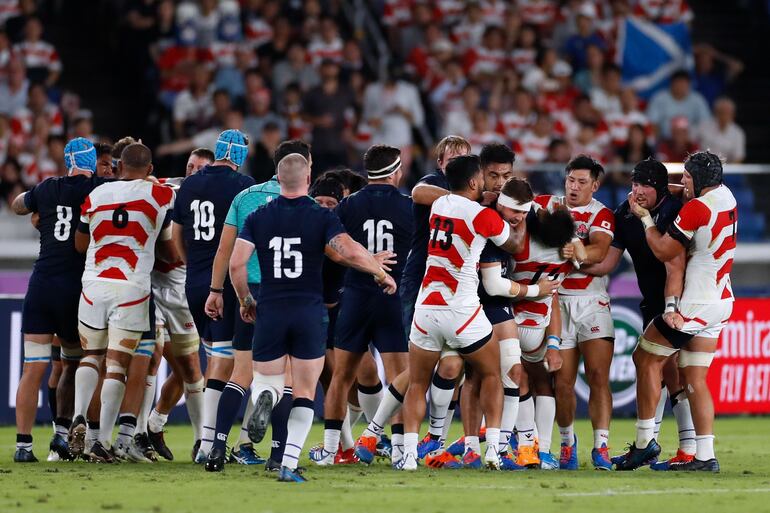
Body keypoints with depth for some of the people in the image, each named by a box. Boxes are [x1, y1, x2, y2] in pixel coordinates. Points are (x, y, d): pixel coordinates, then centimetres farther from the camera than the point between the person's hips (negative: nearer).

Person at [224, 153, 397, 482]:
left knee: (267, 380, 16)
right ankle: (289, 464, -5)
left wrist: (245, 301, 12)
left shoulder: (258, 218, 3)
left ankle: (266, 395, -23)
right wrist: (382, 274, 0)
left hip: (270, 312, 1)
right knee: (304, 394, 7)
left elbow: (236, 263, -4)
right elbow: (350, 252, -17)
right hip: (309, 313, -1)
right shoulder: (322, 217, -4)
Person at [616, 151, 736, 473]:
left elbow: (664, 252, -8)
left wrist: (644, 217, 3)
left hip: (695, 303, -8)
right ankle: (705, 456, 4)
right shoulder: (727, 198, 6)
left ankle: (645, 441, 5)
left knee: (646, 359, 5)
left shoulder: (696, 208, -18)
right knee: (695, 379, 8)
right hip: (721, 303, 8)